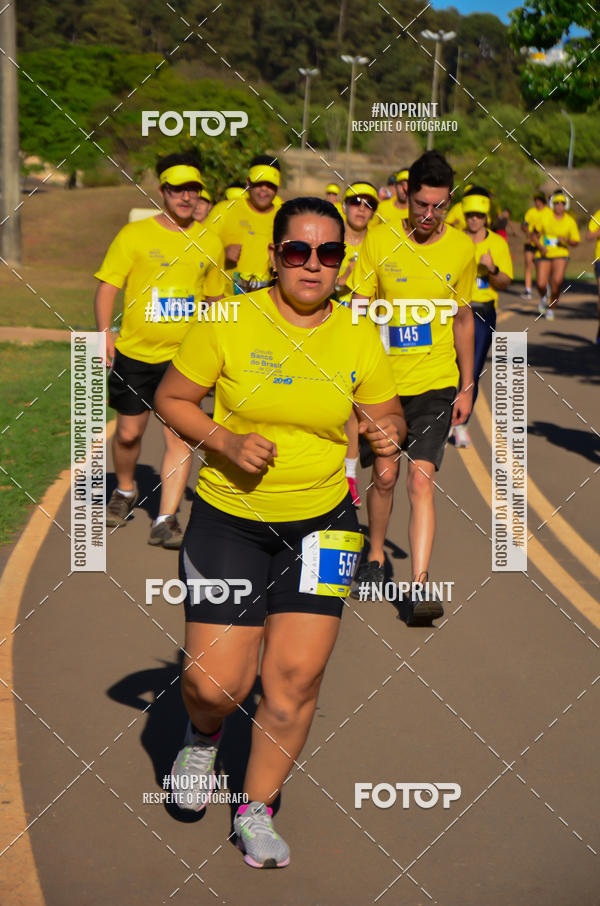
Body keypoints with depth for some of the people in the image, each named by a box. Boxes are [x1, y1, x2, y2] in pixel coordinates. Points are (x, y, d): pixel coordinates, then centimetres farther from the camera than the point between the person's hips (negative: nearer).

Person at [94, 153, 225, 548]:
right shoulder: (135, 235, -4)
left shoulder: (210, 242, 6)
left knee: (181, 436, -8)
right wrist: (105, 334, -15)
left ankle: (166, 520, -4)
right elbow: (108, 286, -3)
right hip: (135, 353, -1)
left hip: (185, 356, 1)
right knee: (129, 433, 10)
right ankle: (125, 491, 39)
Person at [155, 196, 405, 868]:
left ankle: (256, 810, 20)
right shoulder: (228, 322, -8)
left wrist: (388, 431, -15)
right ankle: (203, 735, 34)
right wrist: (226, 443, -17)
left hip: (321, 521, 2)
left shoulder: (359, 337, -1)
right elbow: (171, 398, 0)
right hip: (228, 517, -2)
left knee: (297, 677, -3)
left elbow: (387, 415, 10)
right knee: (216, 685, -5)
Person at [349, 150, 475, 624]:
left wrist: (467, 386, 11)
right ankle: (375, 559, 33)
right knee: (384, 475, 9)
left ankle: (420, 584, -10)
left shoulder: (462, 248, -1)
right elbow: (358, 312, 0)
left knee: (421, 480, -9)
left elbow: (463, 319, 10)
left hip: (436, 383, 0)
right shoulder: (378, 240, -5)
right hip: (384, 378, 0)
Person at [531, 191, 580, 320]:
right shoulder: (544, 215, -4)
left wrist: (567, 241, -16)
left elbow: (576, 241, 5)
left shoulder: (570, 221, -1)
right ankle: (543, 298, 30)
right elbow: (534, 235, 3)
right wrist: (540, 247, -14)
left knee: (557, 281, -21)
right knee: (541, 284, -11)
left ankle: (551, 308, 4)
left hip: (560, 255, 0)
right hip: (544, 255, 0)